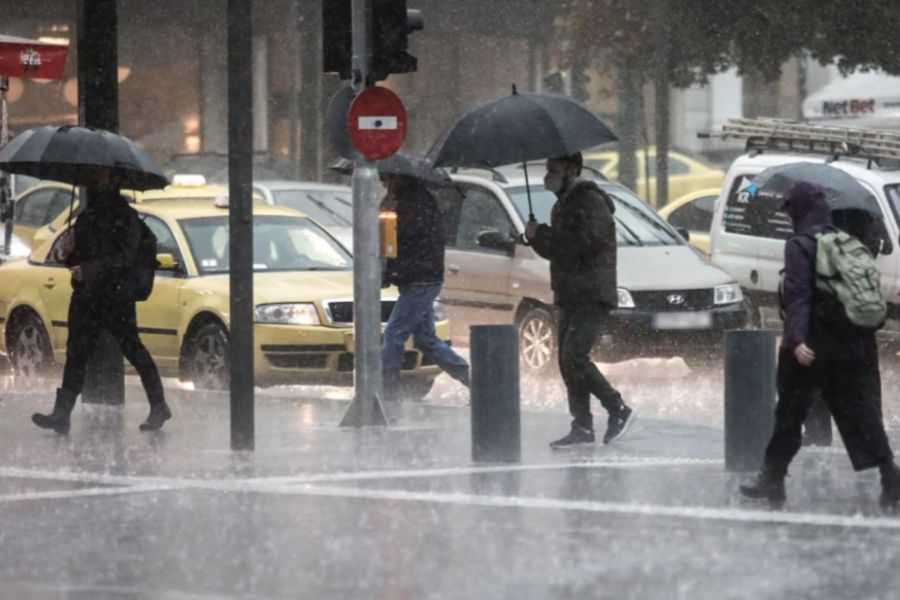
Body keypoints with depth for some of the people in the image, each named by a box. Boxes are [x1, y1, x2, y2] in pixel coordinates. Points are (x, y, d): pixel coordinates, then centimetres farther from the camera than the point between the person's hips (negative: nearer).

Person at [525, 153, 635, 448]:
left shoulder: (590, 202, -10)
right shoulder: (564, 204, 21)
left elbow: (584, 242, -23)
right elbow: (556, 249, 24)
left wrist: (541, 235, -16)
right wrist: (538, 237, 2)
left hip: (592, 297, -10)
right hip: (570, 298, 10)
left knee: (575, 358, -17)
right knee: (568, 361, 5)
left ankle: (618, 411, -9)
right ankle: (582, 427, 7)